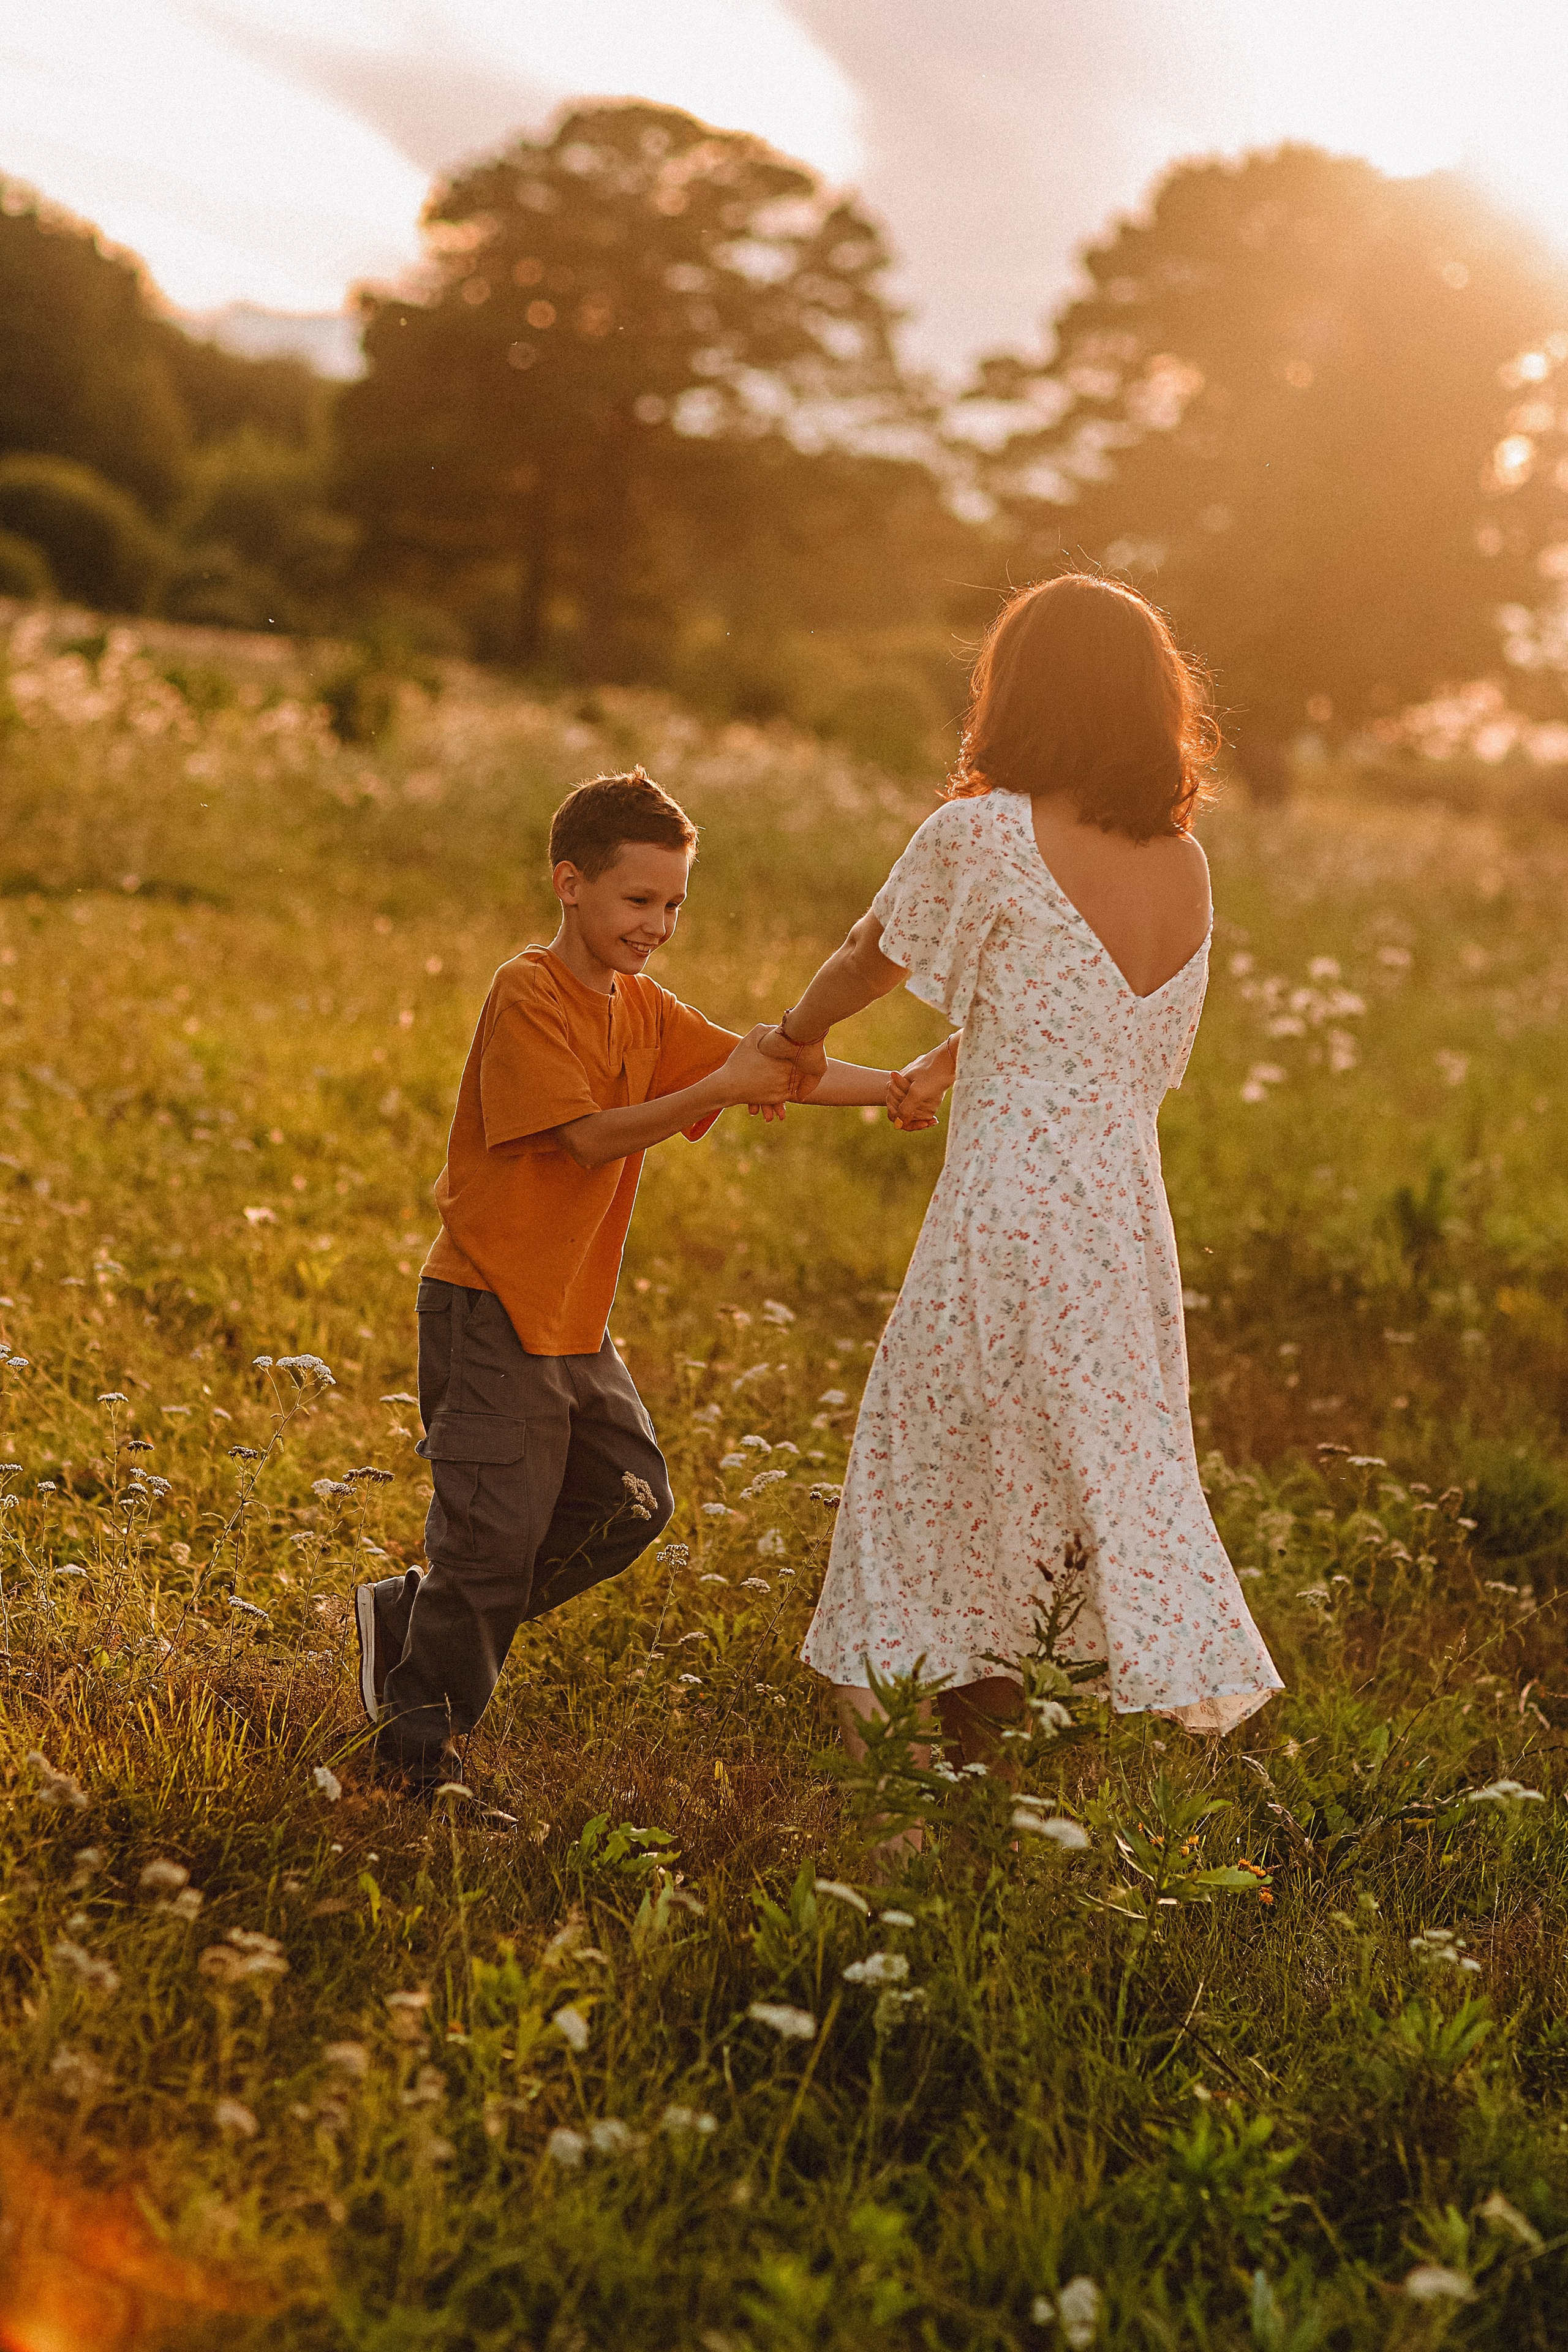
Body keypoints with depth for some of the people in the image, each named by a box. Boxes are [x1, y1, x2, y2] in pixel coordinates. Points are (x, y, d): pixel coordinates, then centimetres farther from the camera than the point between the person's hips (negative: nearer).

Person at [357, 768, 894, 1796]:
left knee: (630, 1501, 11)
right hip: (490, 1309, -8)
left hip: (574, 1317, 9)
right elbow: (592, 1136, -23)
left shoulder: (645, 1007, 10)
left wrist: (898, 1087, -8)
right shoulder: (527, 994, -15)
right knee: (497, 1529, -7)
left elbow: (771, 1070, 5)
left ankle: (414, 1615, 22)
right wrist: (718, 1088, -32)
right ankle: (418, 1747, 8)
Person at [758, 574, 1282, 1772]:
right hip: (1130, 1220, 6)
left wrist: (799, 1034, 25)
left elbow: (872, 960, 5)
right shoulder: (1187, 866, 7)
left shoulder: (984, 833, -11)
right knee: (1127, 1473, 16)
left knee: (941, 1471, 9)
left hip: (1010, 1213, -5)